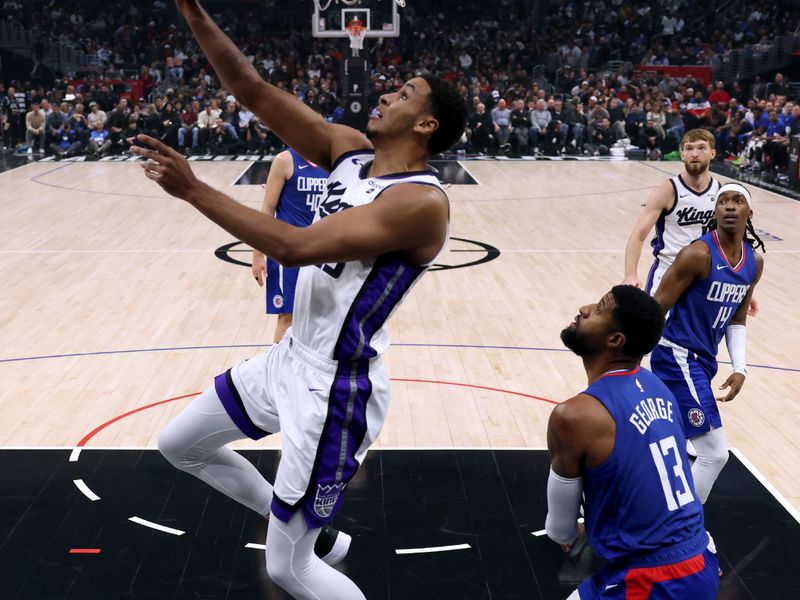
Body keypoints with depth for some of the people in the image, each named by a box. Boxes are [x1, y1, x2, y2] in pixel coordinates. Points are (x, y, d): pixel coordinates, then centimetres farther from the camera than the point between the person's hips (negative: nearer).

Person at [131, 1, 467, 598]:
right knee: (178, 444, 25)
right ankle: (305, 524, 37)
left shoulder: (422, 202, -25)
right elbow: (252, 89, -1)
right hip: (290, 359, 9)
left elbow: (295, 246, -32)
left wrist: (192, 189, -28)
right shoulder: (349, 151, 1)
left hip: (336, 389, -9)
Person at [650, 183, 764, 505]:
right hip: (678, 357, -8)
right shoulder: (698, 254, -20)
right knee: (715, 453, -9)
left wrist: (740, 368, 3)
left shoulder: (754, 262, 5)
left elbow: (736, 320, 14)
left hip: (703, 360, 8)